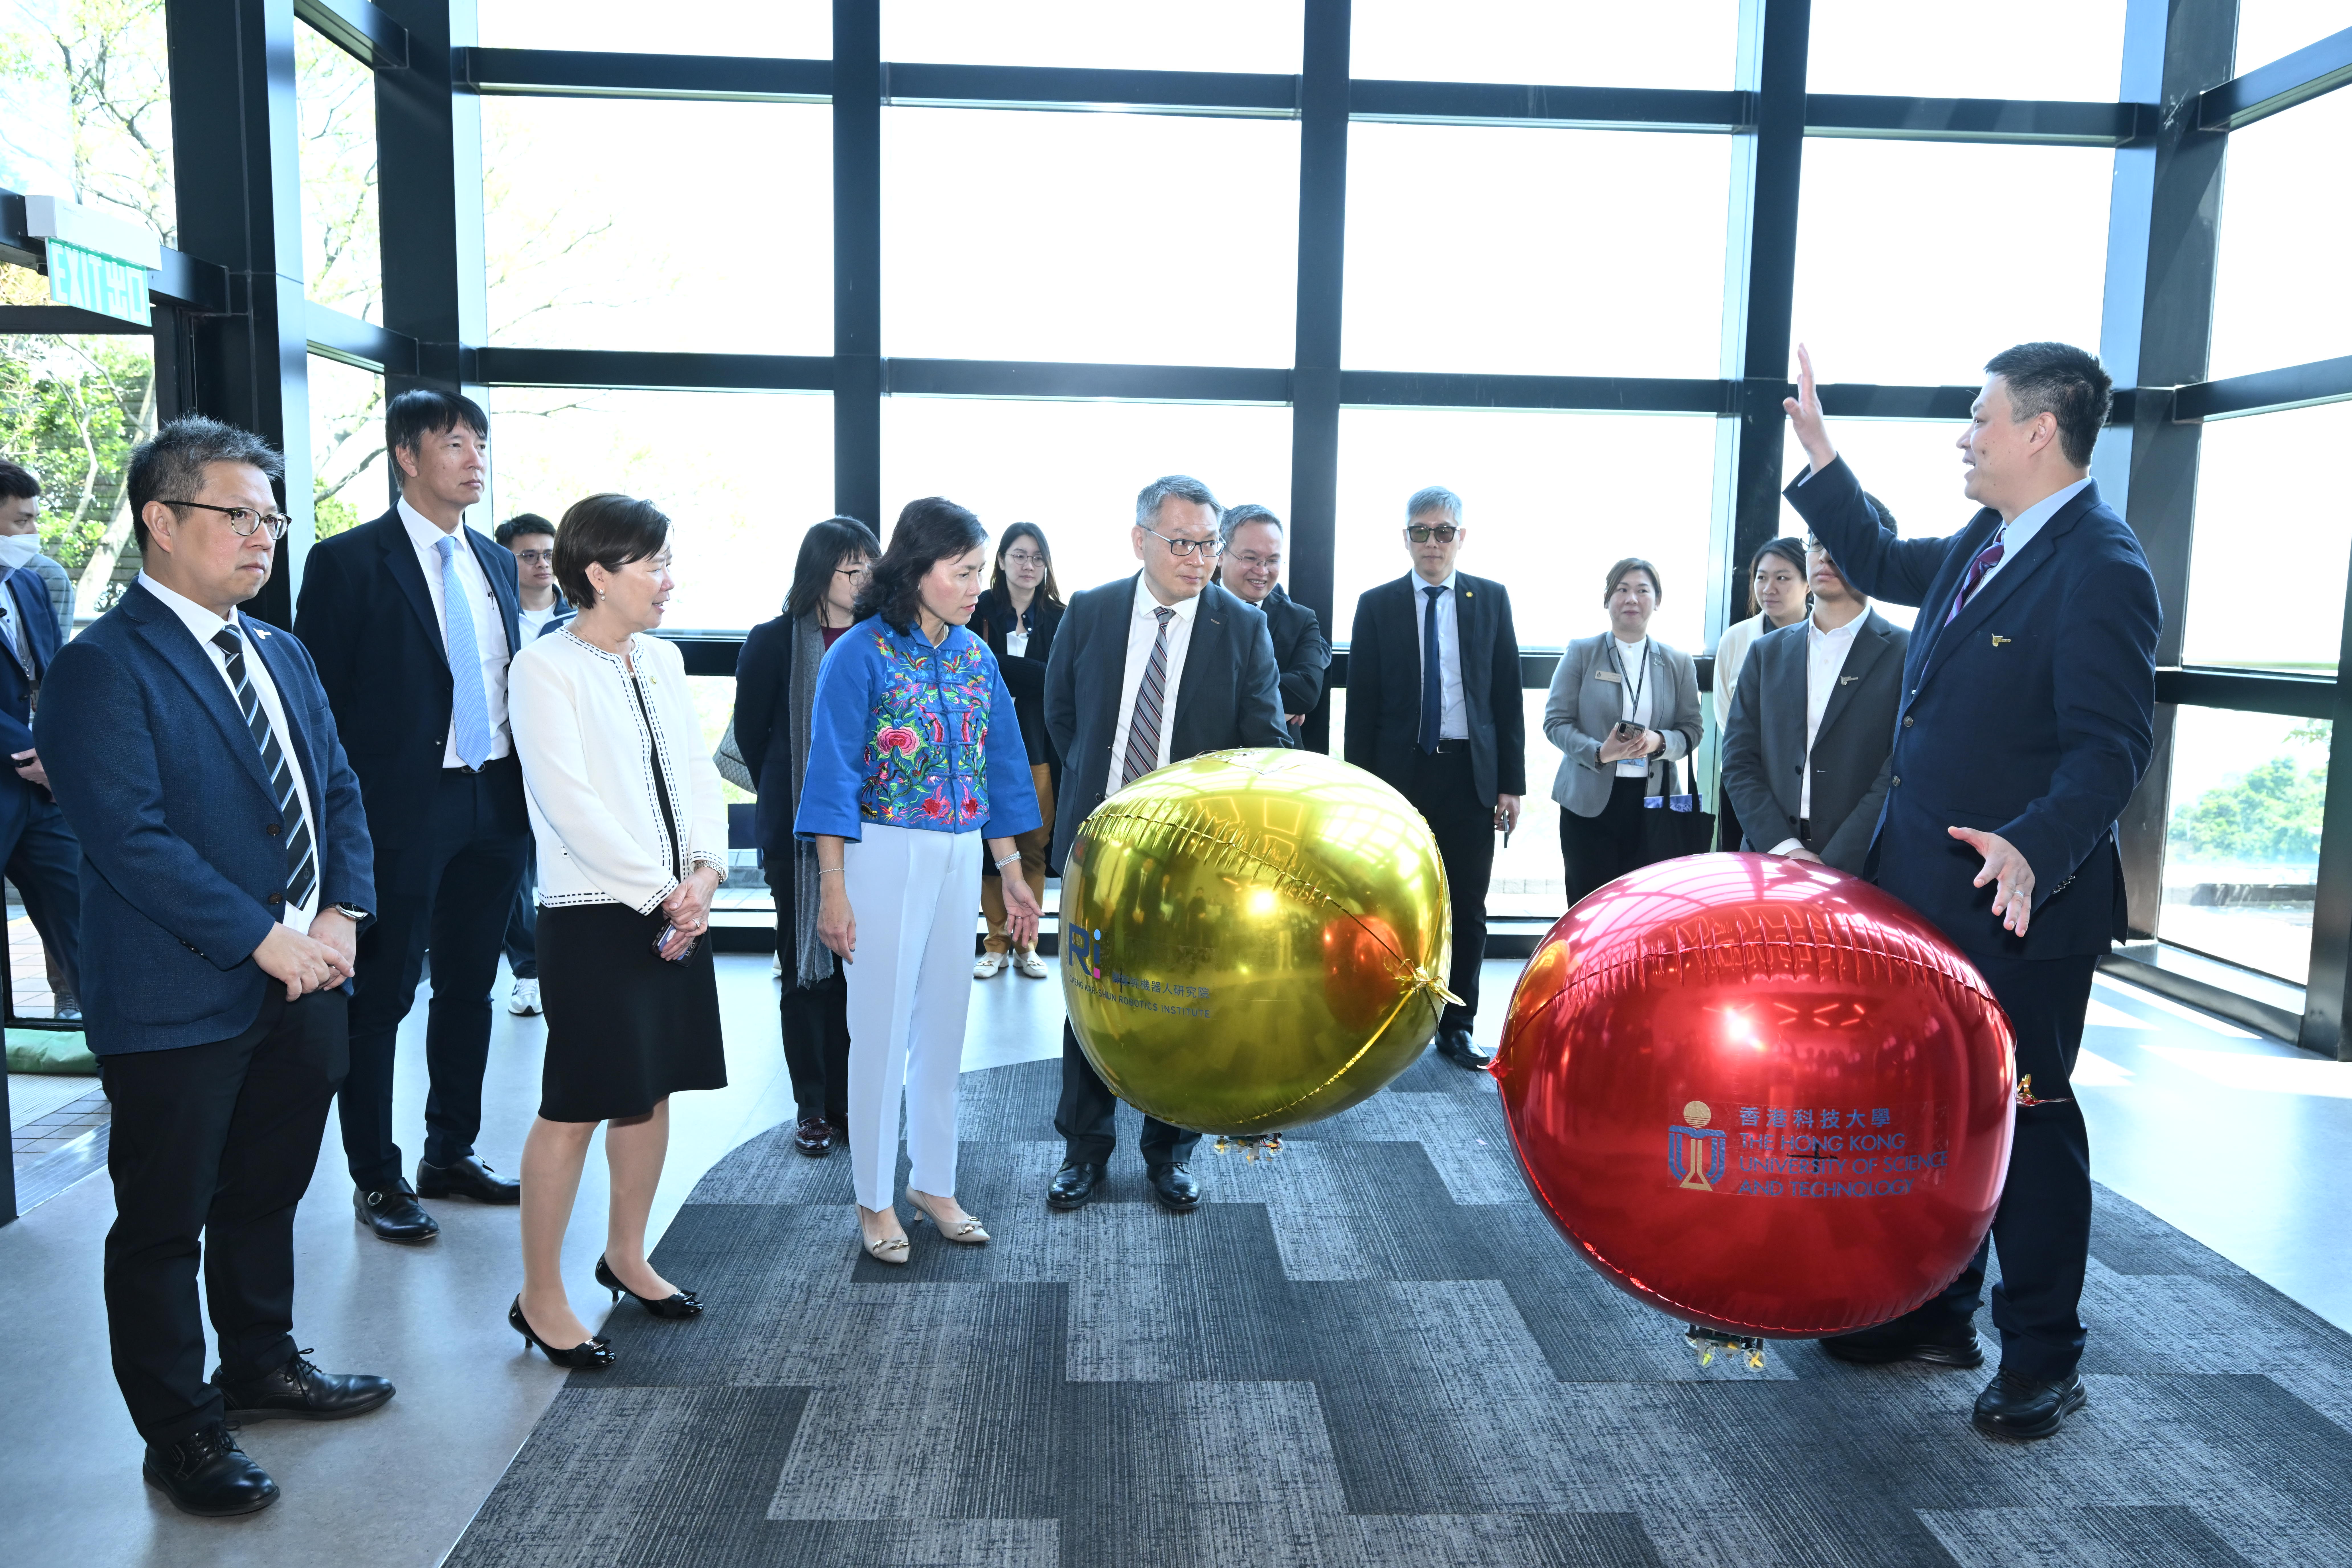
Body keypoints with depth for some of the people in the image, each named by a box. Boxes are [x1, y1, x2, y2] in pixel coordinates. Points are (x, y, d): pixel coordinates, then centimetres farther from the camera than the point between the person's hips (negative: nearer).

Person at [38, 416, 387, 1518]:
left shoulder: (281, 654, 12)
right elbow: (130, 839, -20)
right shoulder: (102, 669, -13)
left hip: (302, 982, 7)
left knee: (266, 1197, 22)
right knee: (164, 1224, 9)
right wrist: (266, 940, -19)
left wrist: (341, 912, -4)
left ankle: (262, 1364, 41)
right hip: (178, 1002, -7)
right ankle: (181, 1434, 24)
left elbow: (339, 789, 12)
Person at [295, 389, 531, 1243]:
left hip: (494, 805, 6)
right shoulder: (348, 561, -6)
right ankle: (376, 1178, 18)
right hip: (401, 810, -6)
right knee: (380, 997, 4)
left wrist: (528, 789, 9)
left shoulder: (497, 562, 12)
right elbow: (321, 700, -7)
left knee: (469, 987, 15)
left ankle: (451, 1154, 29)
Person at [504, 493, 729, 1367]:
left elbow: (697, 774, 10)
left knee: (650, 1090, 15)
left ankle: (625, 1257, 33)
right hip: (595, 915, -7)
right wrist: (661, 894, -14)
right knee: (574, 1106, -1)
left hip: (677, 910, 7)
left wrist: (704, 873, -6)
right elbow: (570, 803, -16)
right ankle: (540, 1297, 14)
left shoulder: (663, 660, 11)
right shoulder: (545, 668, -10)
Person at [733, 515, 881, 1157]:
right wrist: (791, 795, 9)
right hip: (800, 829, -2)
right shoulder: (774, 641, -1)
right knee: (805, 967, 4)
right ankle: (813, 1108, 15)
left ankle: (851, 1101, 15)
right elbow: (749, 731, 5)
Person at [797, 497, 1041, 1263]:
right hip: (885, 855, -5)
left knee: (945, 1025, 13)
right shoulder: (861, 654, -10)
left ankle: (935, 1182, 27)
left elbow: (997, 768, 11)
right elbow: (835, 775, -11)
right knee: (882, 1028, 4)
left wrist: (1012, 872, 10)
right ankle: (875, 1198, 19)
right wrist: (834, 890, -15)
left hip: (959, 858, 5)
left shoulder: (976, 656, 6)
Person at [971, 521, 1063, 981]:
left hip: (1038, 748, 1)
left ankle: (1026, 945, 14)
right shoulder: (981, 611, 2)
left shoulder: (1058, 618, 5)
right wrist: (1031, 675, -13)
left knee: (1033, 848, 2)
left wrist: (1001, 668, -7)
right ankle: (997, 944, 14)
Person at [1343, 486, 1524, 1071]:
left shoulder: (1491, 600, 6)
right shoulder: (1377, 605, 3)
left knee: (1467, 908, 6)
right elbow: (1362, 704, 2)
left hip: (1470, 775, 1)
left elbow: (1508, 695, 6)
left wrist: (1512, 782, 0)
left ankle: (1456, 1027, 18)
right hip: (1399, 773, -1)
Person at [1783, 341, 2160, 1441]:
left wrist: (2036, 849, -38)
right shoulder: (1981, 549, 10)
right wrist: (1818, 451, 23)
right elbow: (1880, 564, 29)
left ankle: (2042, 1359, 21)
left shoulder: (2100, 568, -17)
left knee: (2024, 1117, 4)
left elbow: (2112, 745, -23)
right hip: (1928, 895, 9)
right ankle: (1938, 1314, 32)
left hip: (2021, 906, -9)